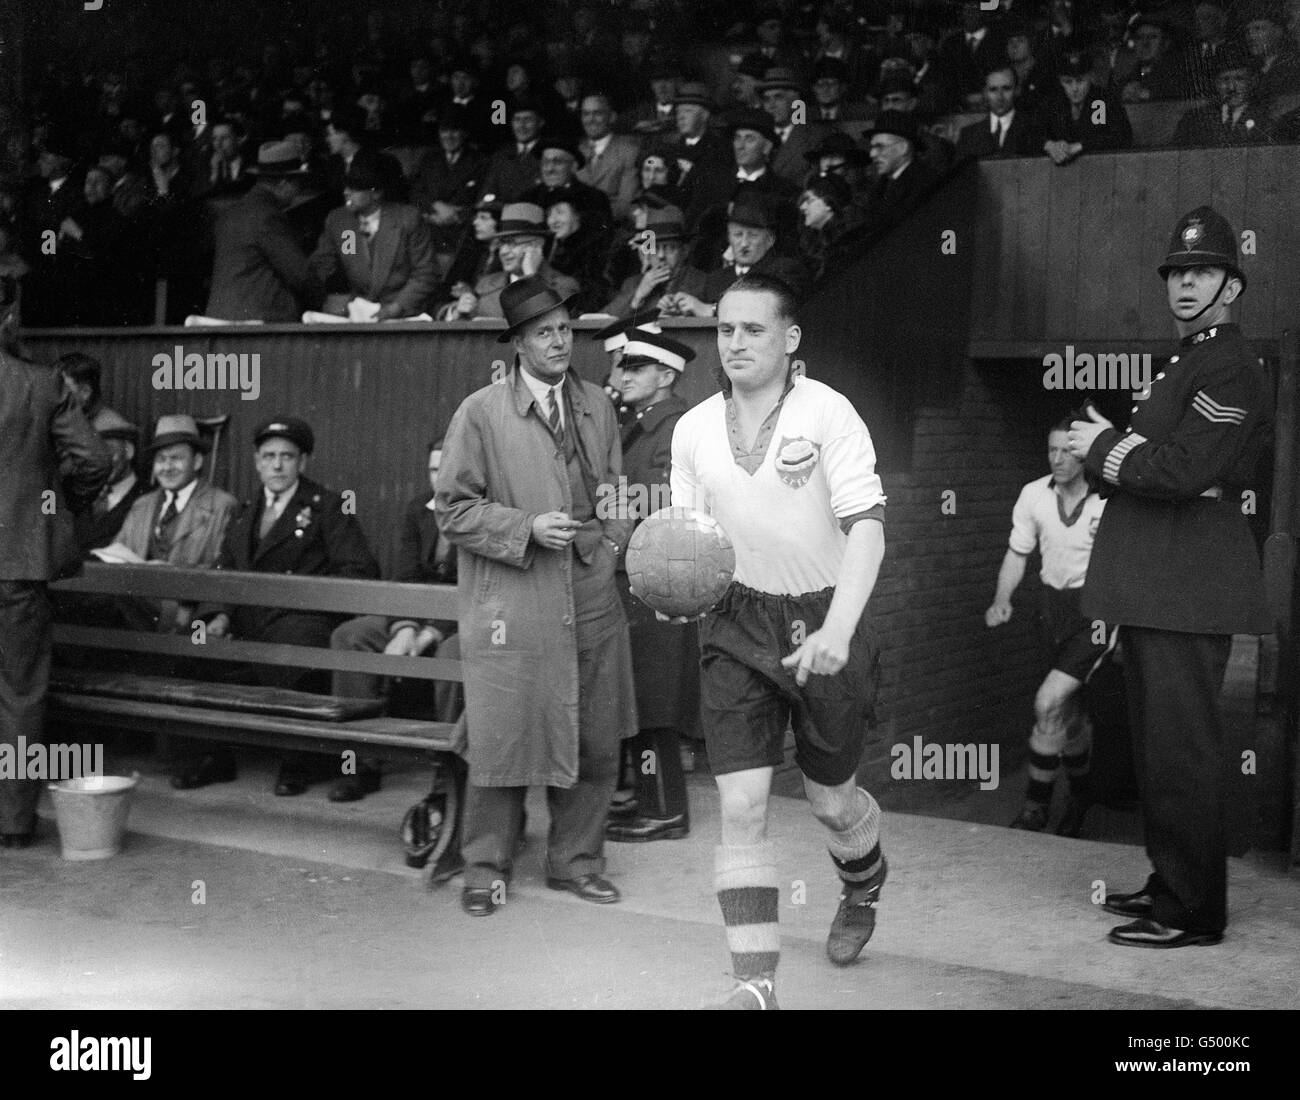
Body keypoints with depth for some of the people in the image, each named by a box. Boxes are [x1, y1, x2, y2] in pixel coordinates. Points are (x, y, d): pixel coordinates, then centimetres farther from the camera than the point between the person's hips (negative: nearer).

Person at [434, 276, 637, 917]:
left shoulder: (597, 407, 11)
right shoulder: (480, 413, -3)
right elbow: (453, 509, -3)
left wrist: (606, 540, 4)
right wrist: (527, 528, -14)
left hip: (591, 601, 5)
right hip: (509, 606, -4)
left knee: (596, 742, 9)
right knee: (502, 738, -1)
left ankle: (575, 860, 26)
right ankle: (486, 868, 17)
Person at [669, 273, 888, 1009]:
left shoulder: (828, 413, -12)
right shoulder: (694, 430, 2)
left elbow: (867, 526, -18)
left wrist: (837, 630, -31)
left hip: (824, 621, -3)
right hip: (738, 624, 3)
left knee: (831, 796, 13)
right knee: (741, 804, -7)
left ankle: (864, 891, 48)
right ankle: (756, 984, -1)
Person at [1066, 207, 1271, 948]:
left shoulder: (1233, 370, -12)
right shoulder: (1186, 363, 19)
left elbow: (1183, 471, -23)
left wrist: (1103, 448, -10)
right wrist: (1108, 443, 5)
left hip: (1190, 586, -10)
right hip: (1158, 584, 10)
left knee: (1182, 747, -5)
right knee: (1159, 740, 16)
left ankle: (1193, 912, 4)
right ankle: (1171, 884, 28)